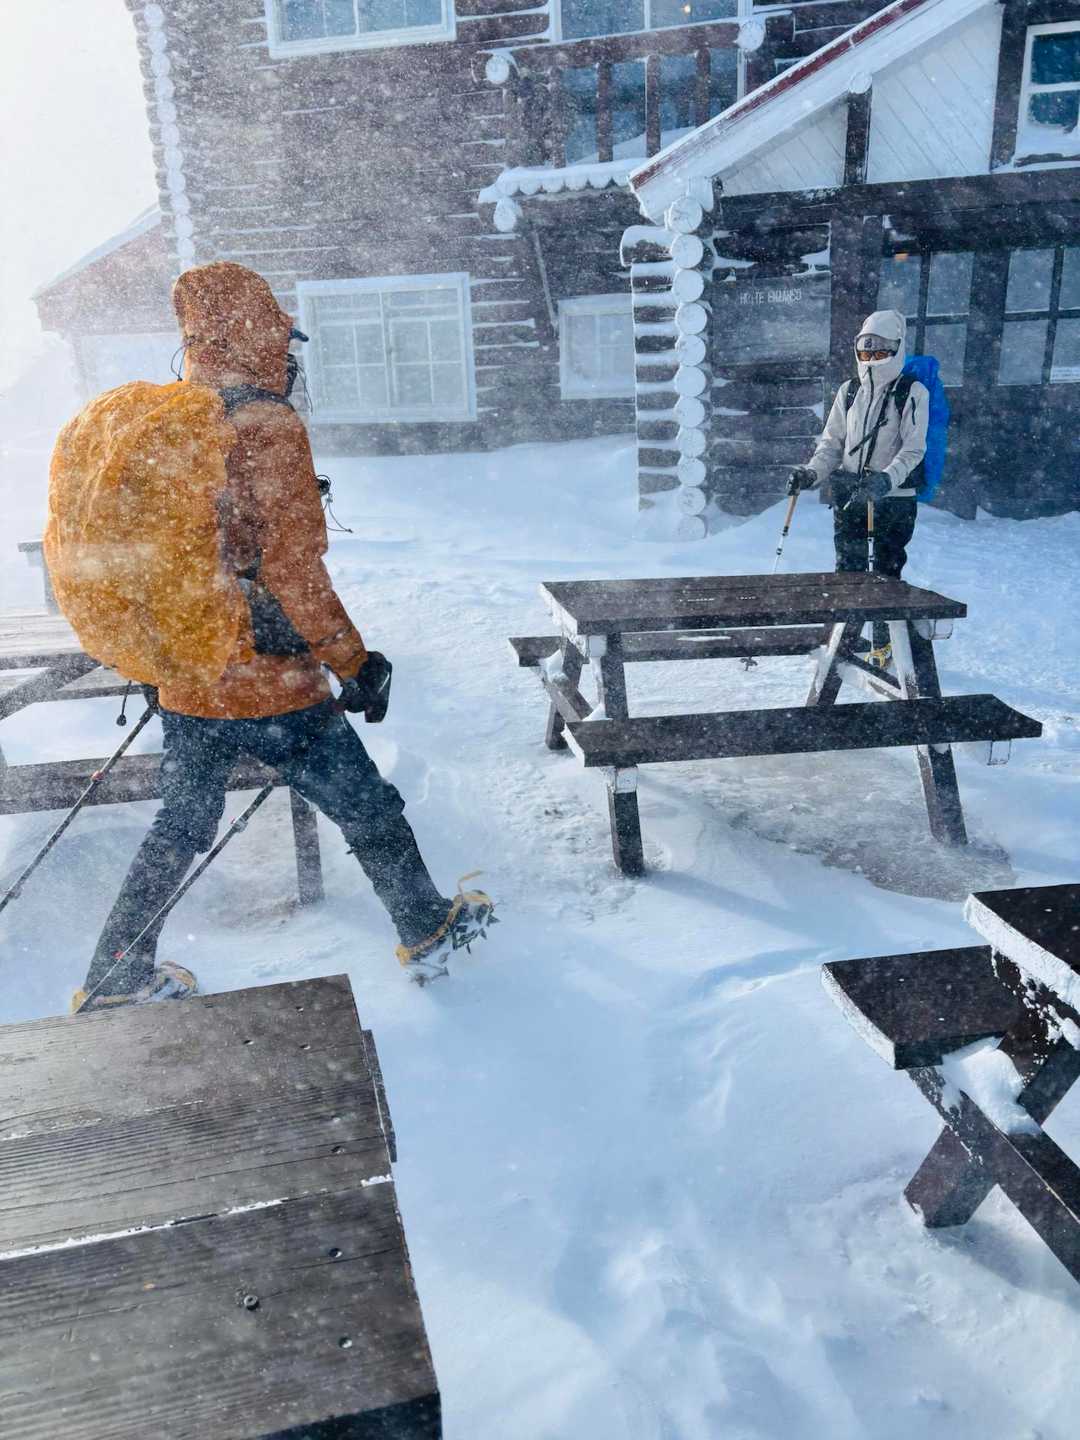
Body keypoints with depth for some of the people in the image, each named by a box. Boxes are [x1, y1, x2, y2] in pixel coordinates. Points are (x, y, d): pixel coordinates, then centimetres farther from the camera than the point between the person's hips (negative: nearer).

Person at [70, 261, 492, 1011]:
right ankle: (429, 932, 31)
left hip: (182, 685, 7)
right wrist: (354, 663, -11)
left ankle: (115, 977, 34)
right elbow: (292, 572, -21)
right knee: (370, 811, 13)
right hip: (269, 688, -7)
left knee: (180, 829, 23)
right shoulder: (270, 427, -17)